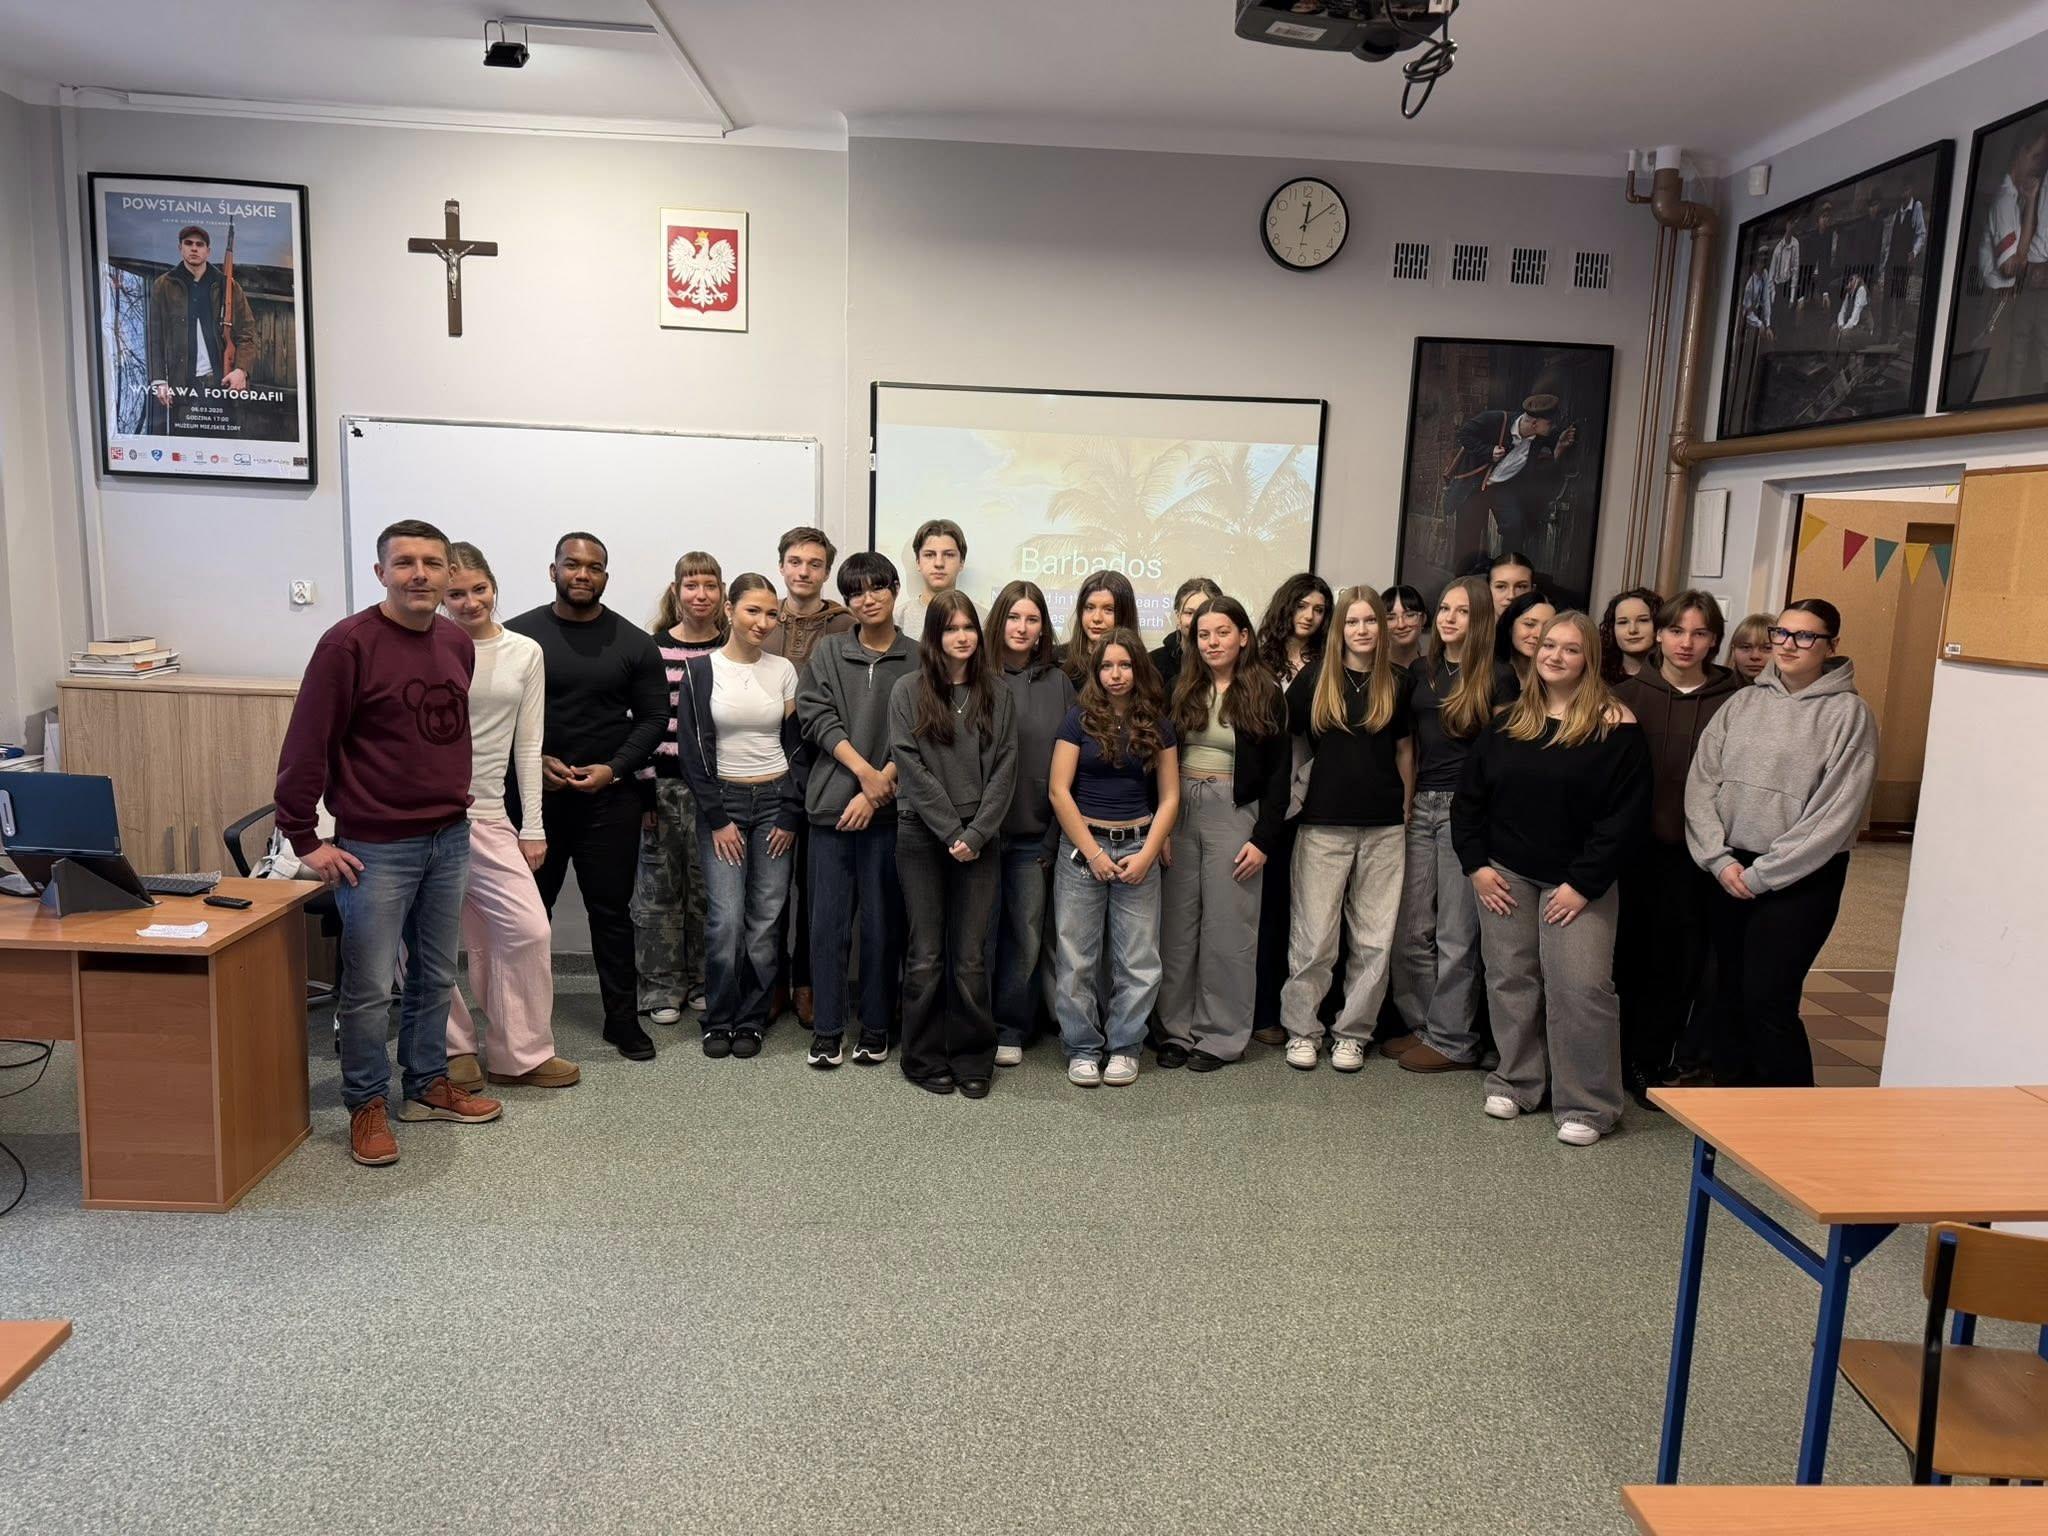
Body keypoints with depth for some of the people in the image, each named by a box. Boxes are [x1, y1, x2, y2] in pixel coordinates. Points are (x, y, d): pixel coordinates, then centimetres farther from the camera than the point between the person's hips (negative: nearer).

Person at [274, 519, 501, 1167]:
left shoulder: (458, 643, 7)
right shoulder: (348, 643, -13)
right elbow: (306, 744, -13)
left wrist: (455, 802, 14)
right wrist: (304, 839, -12)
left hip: (450, 839, 6)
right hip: (375, 847, -6)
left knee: (436, 976, 16)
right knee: (369, 986, 3)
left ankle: (428, 1085, 31)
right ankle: (367, 1105, 19)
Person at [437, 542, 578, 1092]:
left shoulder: (525, 653, 5)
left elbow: (528, 747, 6)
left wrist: (532, 828, 4)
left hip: (487, 816, 3)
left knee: (529, 930, -2)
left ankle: (520, 1054, 14)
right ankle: (454, 1050, 22)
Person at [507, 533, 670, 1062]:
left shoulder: (634, 643, 2)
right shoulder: (519, 635, 0)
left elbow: (654, 717, 4)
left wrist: (614, 768, -9)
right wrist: (533, 761, -11)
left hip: (609, 798, 0)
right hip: (533, 793, 0)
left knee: (611, 910, 6)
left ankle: (623, 1019, 16)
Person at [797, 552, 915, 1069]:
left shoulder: (917, 659, 3)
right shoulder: (829, 651, 10)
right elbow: (816, 715, 0)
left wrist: (877, 790, -11)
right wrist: (864, 770, -11)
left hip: (888, 809, -1)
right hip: (831, 804, 1)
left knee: (882, 922, 4)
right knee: (830, 920, 4)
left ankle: (874, 1028, 16)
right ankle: (827, 1030, 13)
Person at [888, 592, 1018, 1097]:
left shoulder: (997, 695, 8)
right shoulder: (908, 691, 2)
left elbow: (1004, 769, 2)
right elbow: (911, 766, -5)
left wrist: (975, 834, -9)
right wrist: (951, 833, -10)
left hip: (978, 839, 1)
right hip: (922, 835, -1)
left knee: (971, 957, 2)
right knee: (925, 956, 3)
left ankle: (973, 1061, 14)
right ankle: (925, 1060, 16)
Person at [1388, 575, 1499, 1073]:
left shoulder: (1495, 677, -4)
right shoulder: (1422, 671, 13)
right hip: (1421, 804, 5)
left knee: (1456, 933, 1)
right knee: (1412, 928, 8)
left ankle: (1452, 1041, 12)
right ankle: (1420, 1025, 22)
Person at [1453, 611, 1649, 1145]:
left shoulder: (1614, 726, -7)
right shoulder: (1507, 722, 7)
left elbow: (1626, 813, -10)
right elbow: (1469, 796, 10)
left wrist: (1584, 884, -13)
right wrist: (1476, 864, 1)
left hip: (1577, 881, -4)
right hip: (1505, 876, 4)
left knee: (1580, 987, -8)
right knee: (1510, 980, 10)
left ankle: (1586, 1106, 5)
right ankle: (1517, 1082, 25)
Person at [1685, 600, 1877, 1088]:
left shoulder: (1848, 713, -6)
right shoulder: (1743, 703, 8)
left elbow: (1835, 814, -12)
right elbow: (1701, 782, 4)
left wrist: (1761, 875, -12)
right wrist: (1720, 859, -7)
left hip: (1802, 879, -5)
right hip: (1730, 873, 5)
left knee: (1768, 1001, -8)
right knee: (1729, 994, 11)